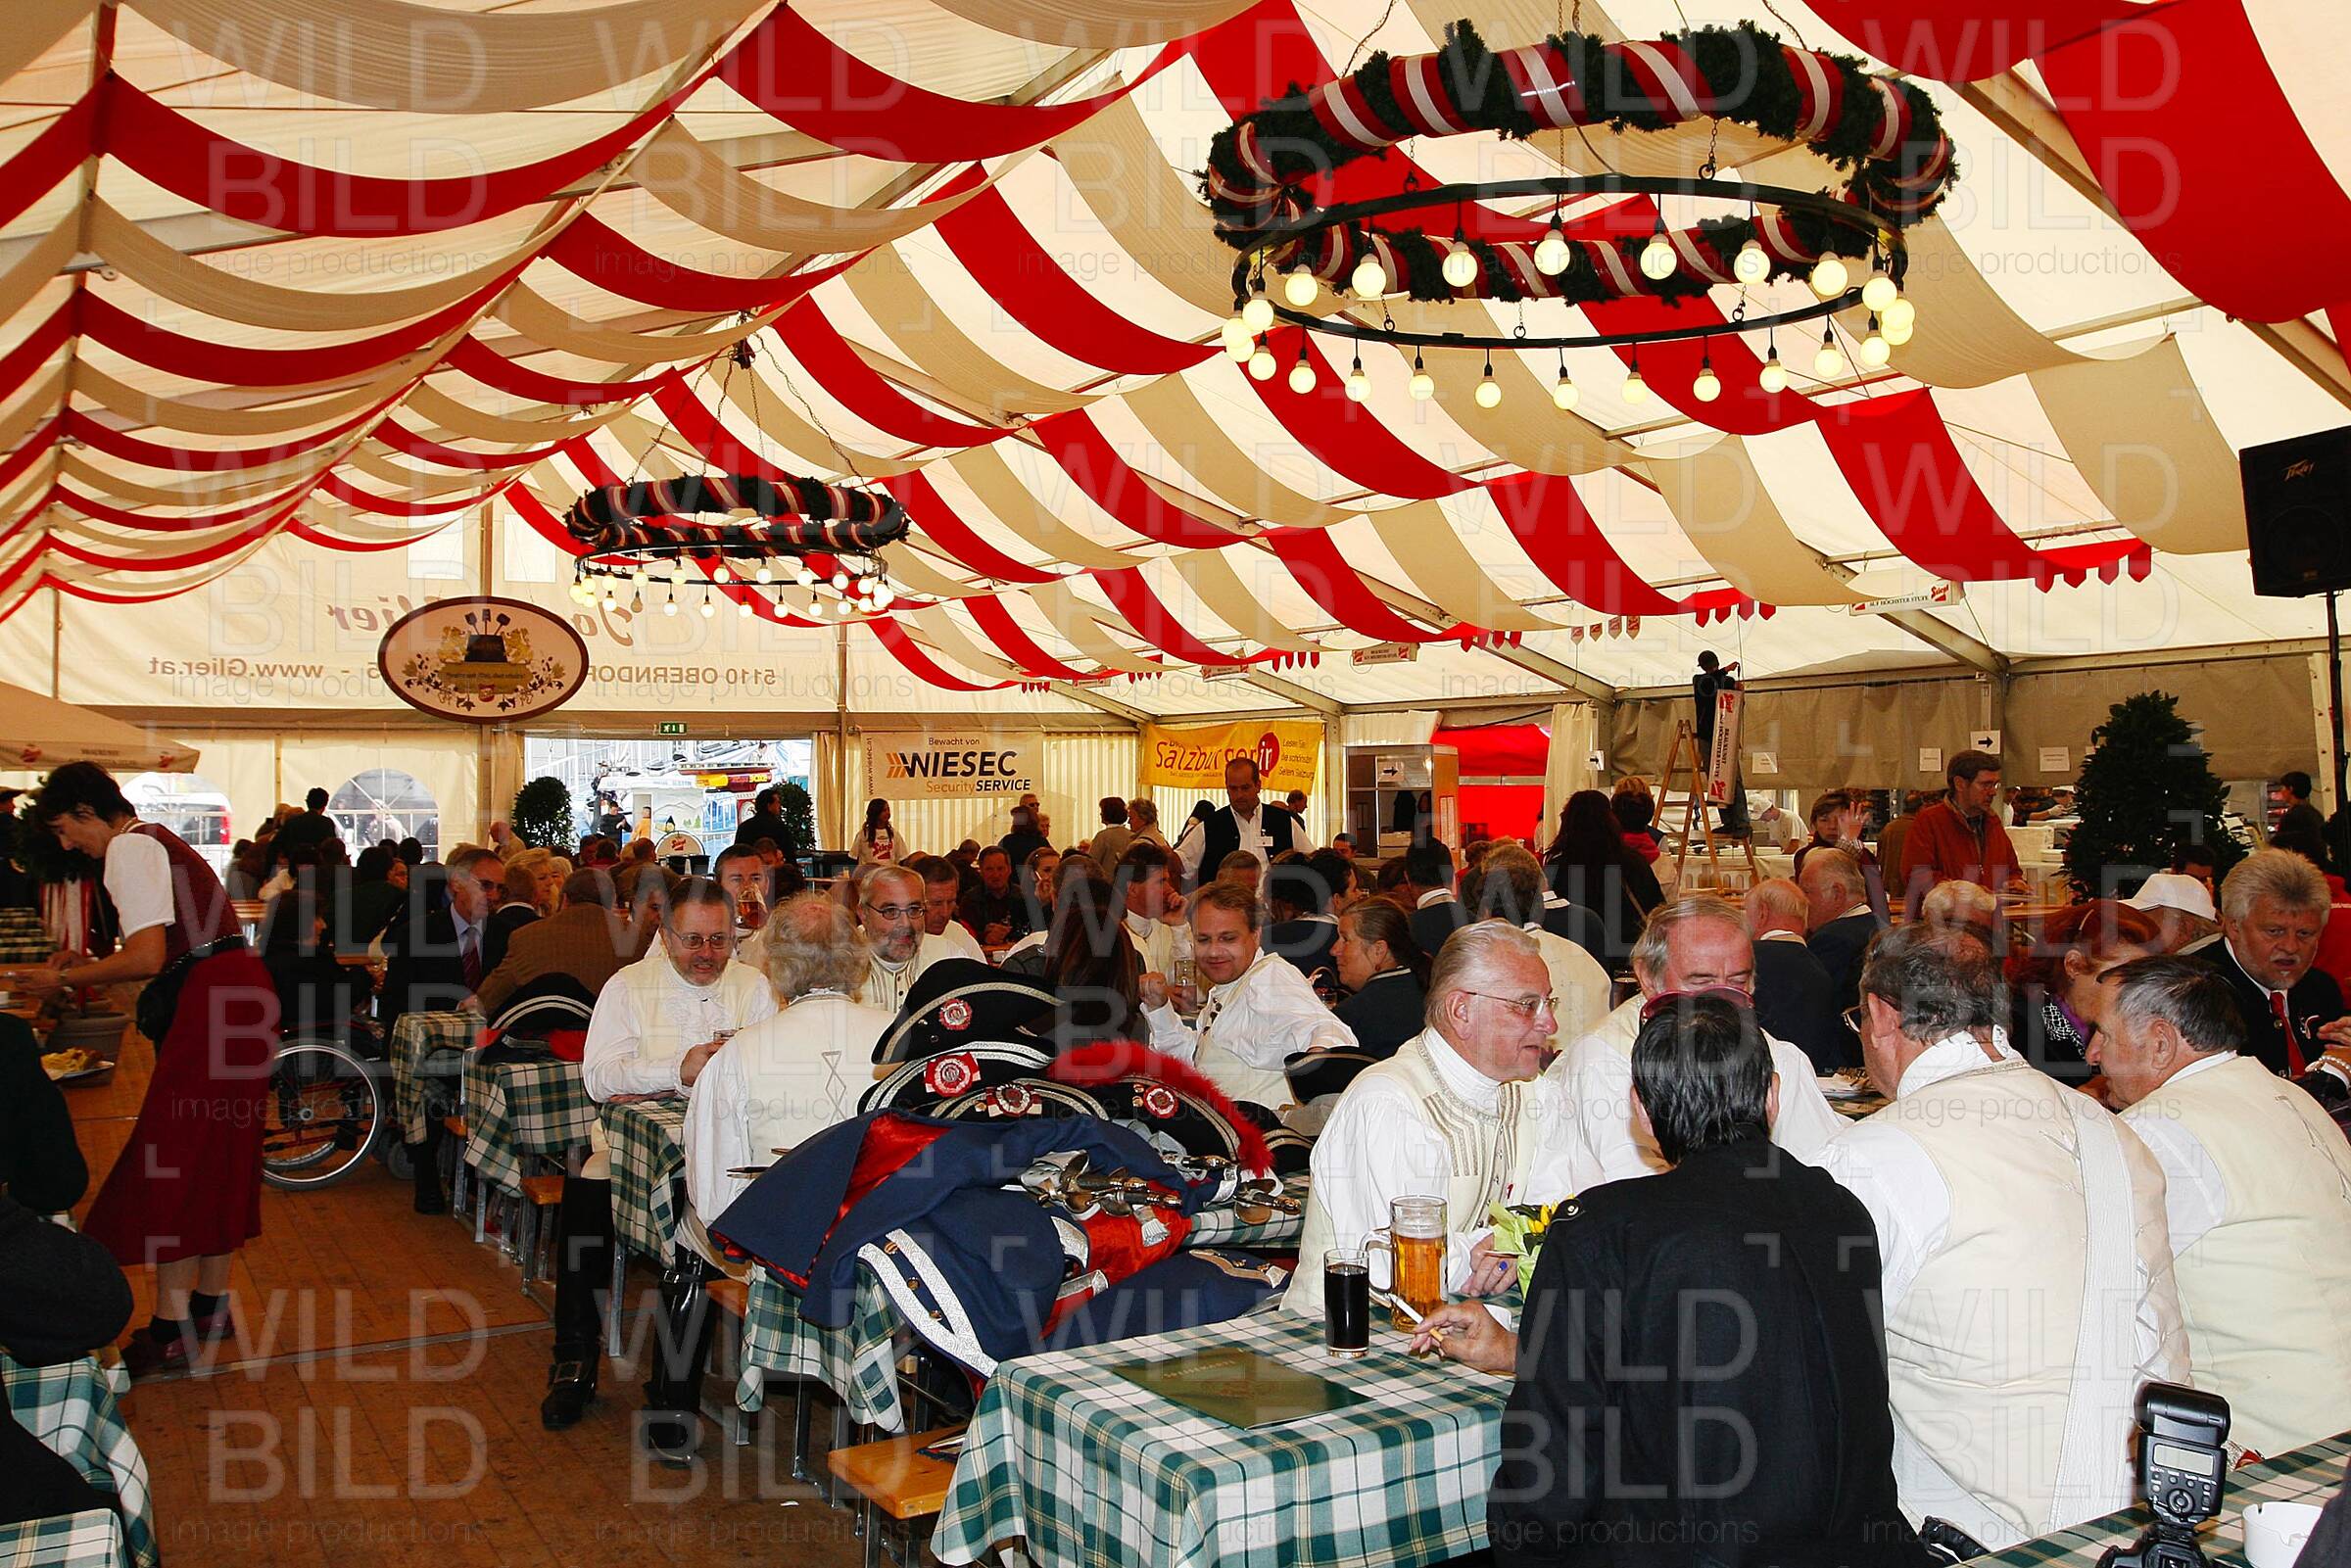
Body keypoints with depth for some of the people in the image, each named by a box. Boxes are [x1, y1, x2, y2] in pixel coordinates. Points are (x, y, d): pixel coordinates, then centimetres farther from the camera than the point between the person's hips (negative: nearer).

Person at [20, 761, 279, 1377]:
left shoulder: (129, 848, -8)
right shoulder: (156, 841, 22)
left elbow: (147, 958, -17)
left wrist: (65, 978, -6)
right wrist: (88, 965, 22)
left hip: (215, 1003, -10)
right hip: (240, 992, 10)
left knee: (173, 1162, -4)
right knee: (217, 1154, 15)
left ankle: (171, 1327, 1)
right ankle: (211, 1304, 24)